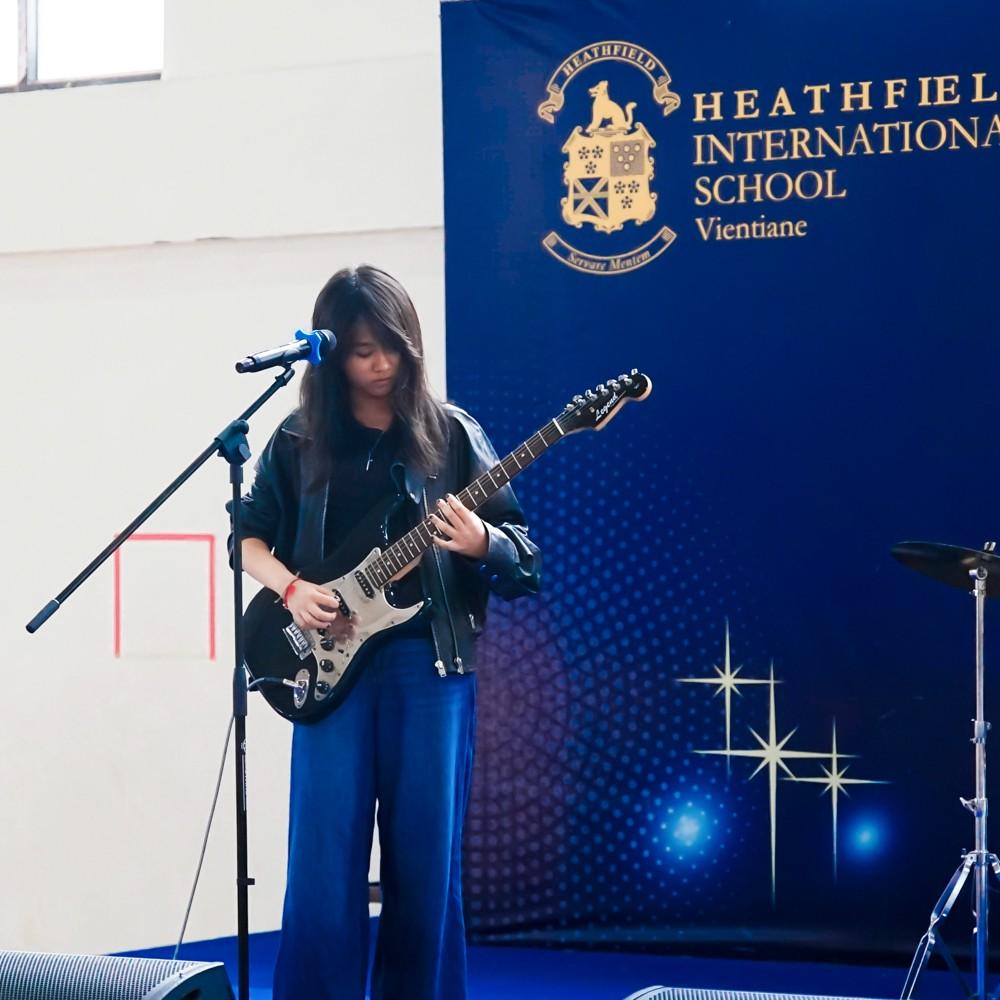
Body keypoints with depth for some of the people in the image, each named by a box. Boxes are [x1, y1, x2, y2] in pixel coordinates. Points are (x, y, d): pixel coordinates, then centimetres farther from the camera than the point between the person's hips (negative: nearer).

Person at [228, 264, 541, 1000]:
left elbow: (523, 552, 3)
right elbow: (249, 535, 12)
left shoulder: (450, 435, 4)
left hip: (431, 660, 0)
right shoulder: (300, 440, 7)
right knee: (325, 859, -2)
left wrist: (482, 541, -20)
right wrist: (291, 587, -7)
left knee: (426, 858, 3)